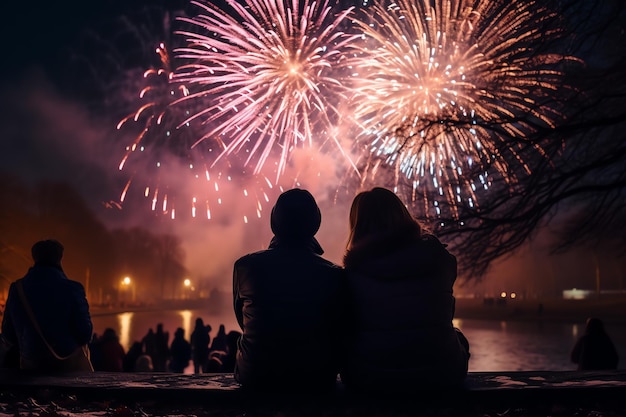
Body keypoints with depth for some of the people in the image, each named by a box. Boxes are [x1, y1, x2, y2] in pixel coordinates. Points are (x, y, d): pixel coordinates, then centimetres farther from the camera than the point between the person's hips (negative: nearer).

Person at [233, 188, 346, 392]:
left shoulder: (245, 266, -8)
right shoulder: (335, 274, -11)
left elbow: (243, 321, 7)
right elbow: (339, 332, -1)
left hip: (255, 377, 1)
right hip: (315, 378, 0)